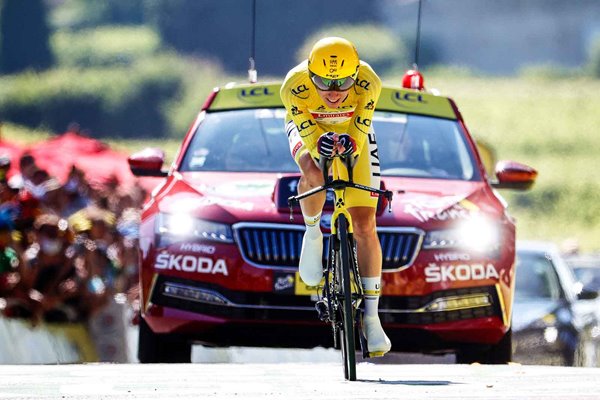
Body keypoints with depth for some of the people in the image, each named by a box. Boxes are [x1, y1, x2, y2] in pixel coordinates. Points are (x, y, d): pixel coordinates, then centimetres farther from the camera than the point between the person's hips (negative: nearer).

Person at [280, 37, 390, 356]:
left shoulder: (368, 83, -35)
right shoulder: (295, 85, -36)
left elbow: (360, 131, -32)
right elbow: (308, 134, -34)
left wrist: (350, 143, -55)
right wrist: (320, 145, -56)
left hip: (352, 131, 1)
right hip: (308, 128, -1)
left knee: (365, 227, -7)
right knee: (313, 174, -37)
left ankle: (371, 317, 2)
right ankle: (312, 234, -6)